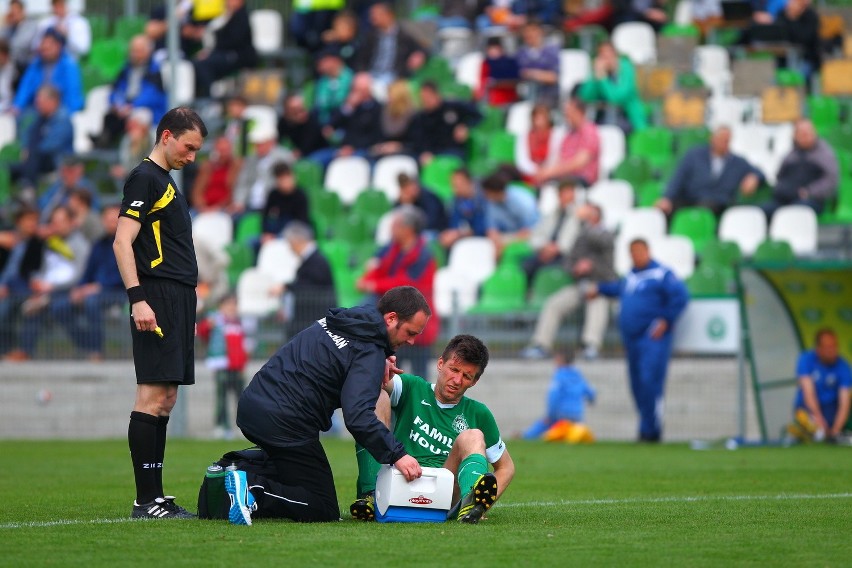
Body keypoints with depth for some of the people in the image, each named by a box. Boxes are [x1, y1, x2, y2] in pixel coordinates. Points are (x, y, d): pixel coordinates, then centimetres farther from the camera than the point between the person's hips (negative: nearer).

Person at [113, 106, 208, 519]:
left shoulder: (165, 182, 22)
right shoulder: (145, 178, -7)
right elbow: (122, 242, -15)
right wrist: (137, 298, -23)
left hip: (178, 301, 10)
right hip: (158, 302, -10)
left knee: (165, 399, 9)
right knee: (152, 397, -11)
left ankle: (155, 497, 11)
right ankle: (146, 500, -13)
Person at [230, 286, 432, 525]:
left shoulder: (334, 320, 12)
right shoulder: (369, 353, -14)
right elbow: (358, 416, -26)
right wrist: (396, 455, -26)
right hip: (284, 423, -9)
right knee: (324, 511, -2)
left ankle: (243, 468, 10)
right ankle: (253, 494, -21)